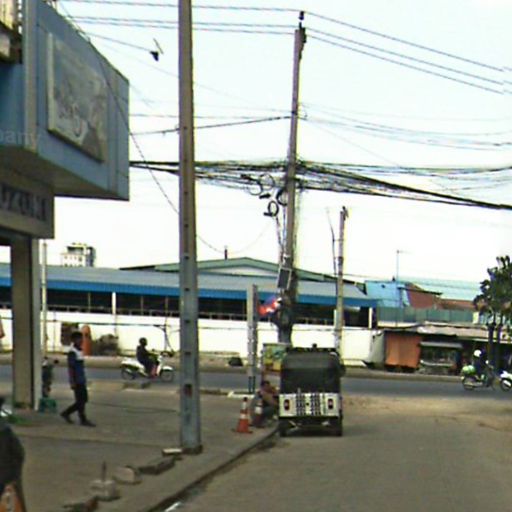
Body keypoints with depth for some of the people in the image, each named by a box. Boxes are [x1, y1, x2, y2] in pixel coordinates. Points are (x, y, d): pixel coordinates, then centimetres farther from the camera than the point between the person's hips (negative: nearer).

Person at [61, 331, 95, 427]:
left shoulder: (79, 351, 14)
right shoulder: (72, 352, -14)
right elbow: (70, 368, -17)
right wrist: (72, 382, -20)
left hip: (82, 380, 9)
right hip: (77, 381, -9)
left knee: (84, 399, 11)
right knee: (80, 400, -4)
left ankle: (66, 413, 19)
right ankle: (83, 420, 3)